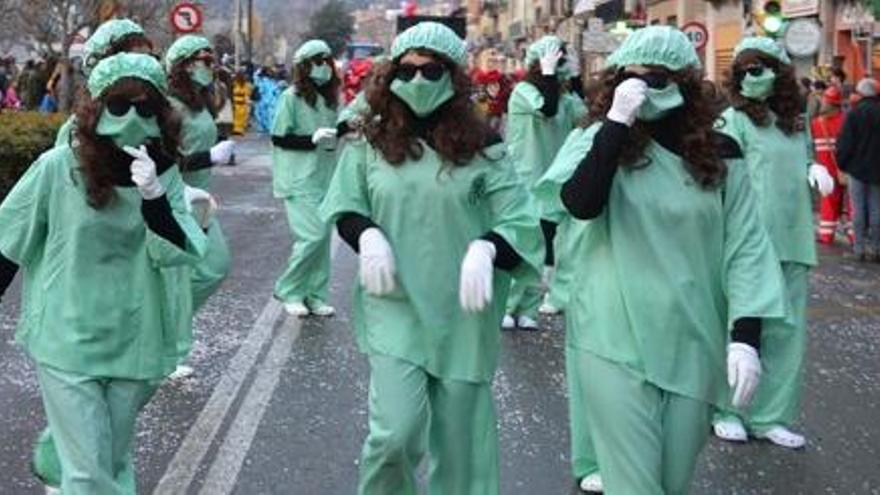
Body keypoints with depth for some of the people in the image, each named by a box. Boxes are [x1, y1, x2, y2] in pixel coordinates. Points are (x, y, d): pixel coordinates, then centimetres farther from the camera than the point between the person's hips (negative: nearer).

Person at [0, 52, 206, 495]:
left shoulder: (165, 175, -2)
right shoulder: (58, 167, -12)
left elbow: (180, 255, -11)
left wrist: (153, 197, -26)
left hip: (133, 342, 3)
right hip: (67, 340, -3)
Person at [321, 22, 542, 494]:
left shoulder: (480, 147, -3)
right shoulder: (371, 142, 1)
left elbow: (521, 220, -3)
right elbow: (343, 207, 11)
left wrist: (485, 248, -23)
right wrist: (367, 235, -10)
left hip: (463, 313, 0)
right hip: (395, 308, 0)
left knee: (460, 437, 11)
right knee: (396, 432, -10)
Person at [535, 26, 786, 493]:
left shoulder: (719, 155, 2)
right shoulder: (598, 140, -3)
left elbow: (747, 246, 2)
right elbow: (580, 204, -22)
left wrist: (745, 335, -6)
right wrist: (616, 122, -21)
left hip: (692, 345, 3)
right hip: (615, 343, -2)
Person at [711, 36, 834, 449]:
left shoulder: (796, 121, 12)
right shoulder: (734, 119, -3)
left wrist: (816, 170, 1)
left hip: (792, 240, 5)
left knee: (787, 330, 6)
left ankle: (770, 416, 15)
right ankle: (728, 411, 13)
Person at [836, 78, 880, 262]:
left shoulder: (855, 113, -11)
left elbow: (845, 143, -11)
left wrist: (842, 163, 1)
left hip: (857, 168, -3)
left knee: (859, 210, 3)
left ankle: (859, 248, 3)